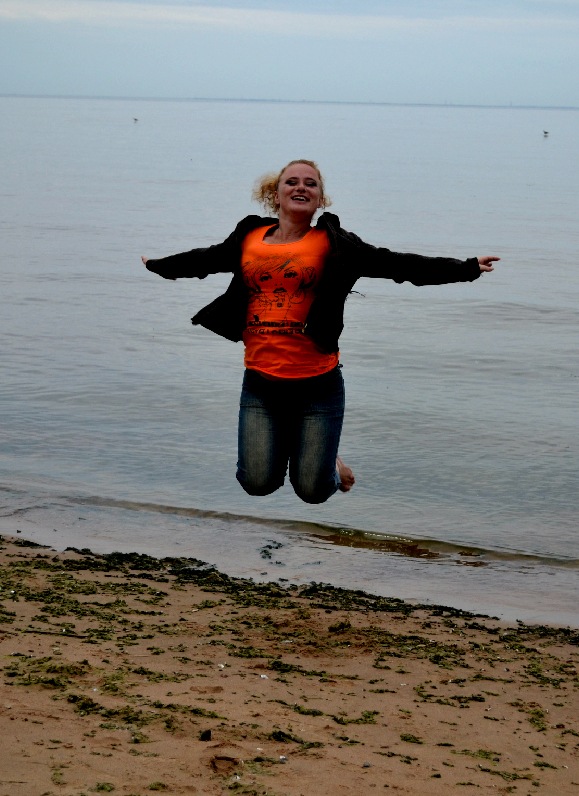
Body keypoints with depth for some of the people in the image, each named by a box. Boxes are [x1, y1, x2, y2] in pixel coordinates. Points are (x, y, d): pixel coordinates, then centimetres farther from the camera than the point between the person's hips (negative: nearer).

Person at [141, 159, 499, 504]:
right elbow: (204, 260, 26)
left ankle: (328, 460, 37)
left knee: (313, 490, 0)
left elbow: (393, 263, -5)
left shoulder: (332, 244, 0)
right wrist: (157, 265, 41)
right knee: (258, 483, -1)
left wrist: (467, 268, -11)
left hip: (317, 383, -2)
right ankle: (283, 443, 33)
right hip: (260, 382, 2)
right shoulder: (250, 238, 8)